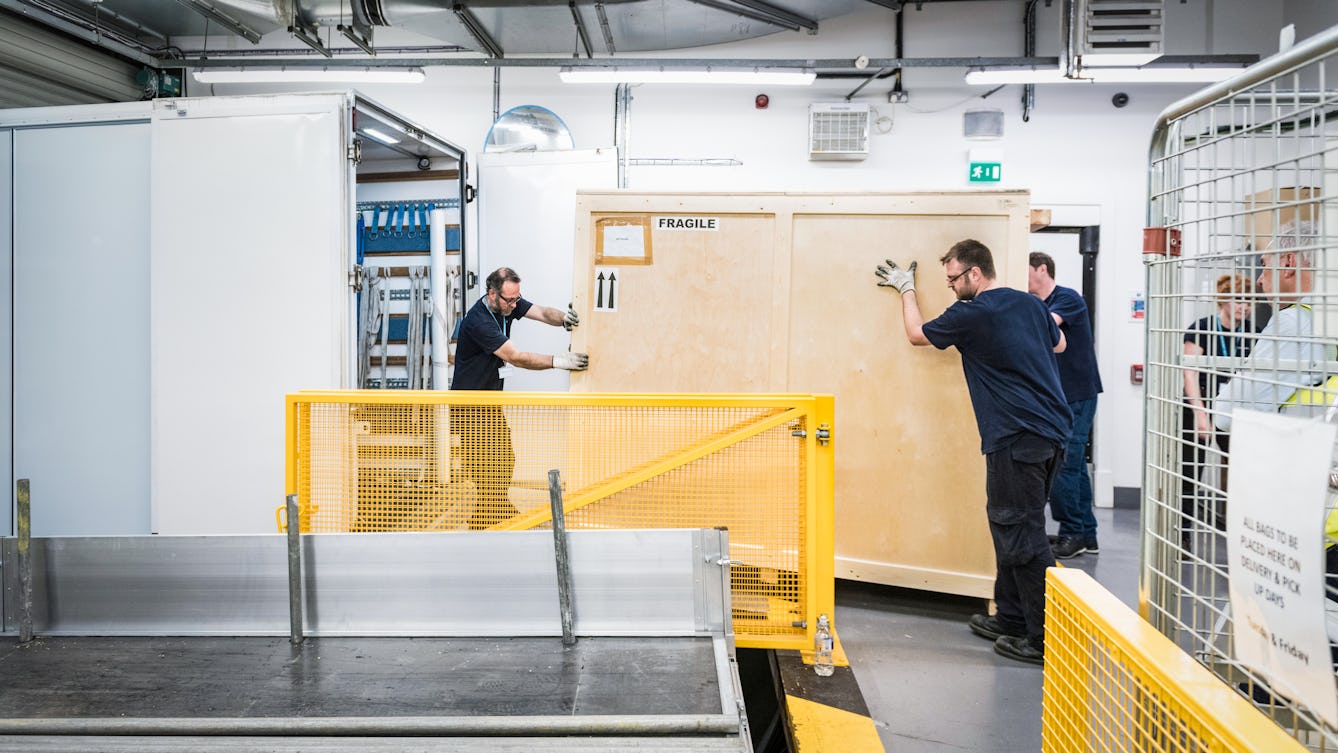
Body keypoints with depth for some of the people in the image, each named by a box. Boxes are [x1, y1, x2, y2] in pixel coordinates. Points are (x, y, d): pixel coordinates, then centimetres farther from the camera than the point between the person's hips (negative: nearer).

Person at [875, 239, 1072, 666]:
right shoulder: (1029, 304, 11)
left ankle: (1044, 639, -3)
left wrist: (906, 289, 22)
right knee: (1009, 523, 18)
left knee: (1022, 535, -5)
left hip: (1017, 439, -9)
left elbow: (917, 334, 8)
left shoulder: (971, 315, -10)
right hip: (1052, 432, 9)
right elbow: (1059, 343, 30)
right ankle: (1012, 618, 26)